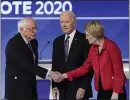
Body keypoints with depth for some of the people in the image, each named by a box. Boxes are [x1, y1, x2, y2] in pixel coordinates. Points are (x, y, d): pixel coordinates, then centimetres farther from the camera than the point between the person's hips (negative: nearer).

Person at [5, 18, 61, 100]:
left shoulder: (33, 42, 9)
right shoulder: (13, 44, -17)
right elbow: (26, 64, -25)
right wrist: (48, 73, -31)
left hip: (30, 88, 7)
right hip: (17, 89, -7)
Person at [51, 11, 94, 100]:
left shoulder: (84, 39, -6)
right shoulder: (57, 41, 11)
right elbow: (55, 65, 13)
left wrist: (84, 87, -14)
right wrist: (54, 86, 5)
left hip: (79, 88, -5)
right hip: (63, 89, 5)